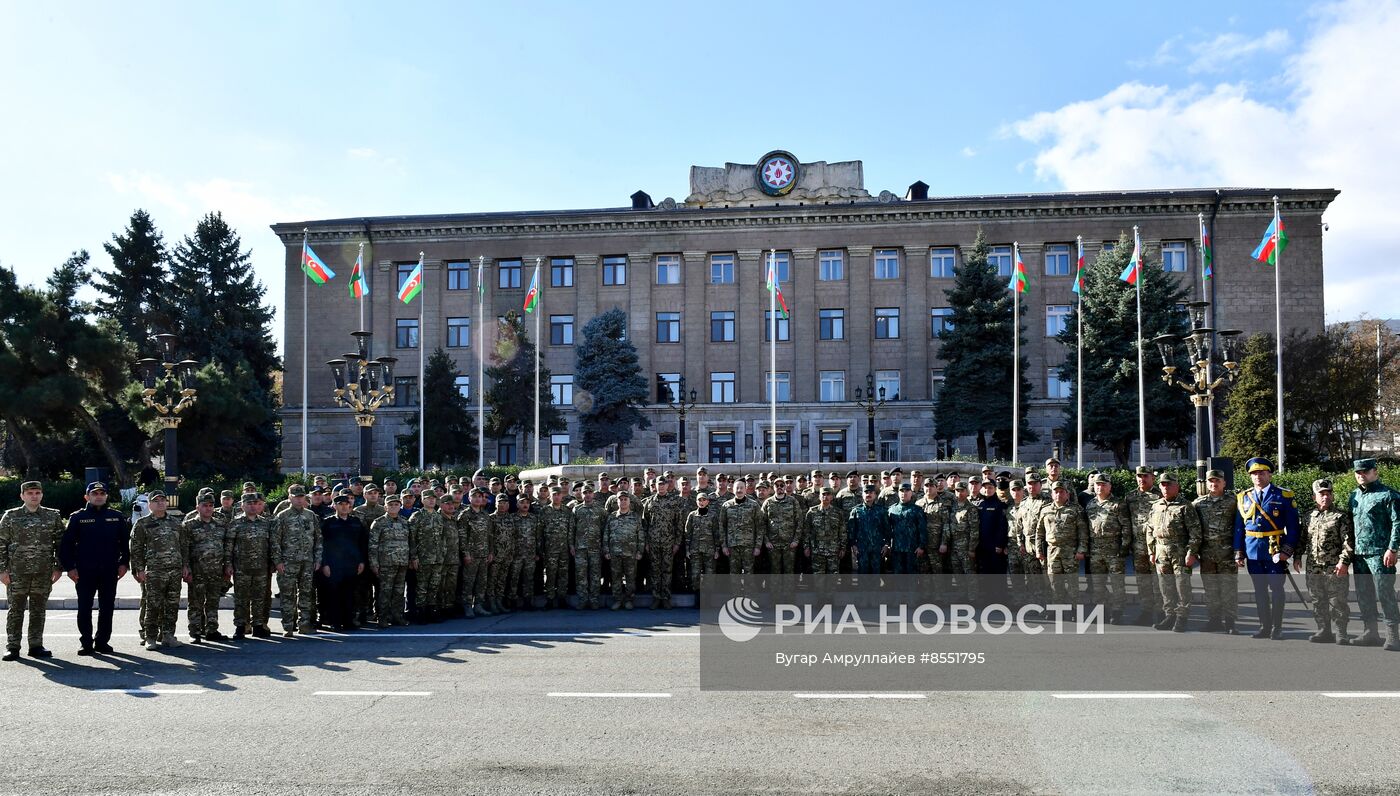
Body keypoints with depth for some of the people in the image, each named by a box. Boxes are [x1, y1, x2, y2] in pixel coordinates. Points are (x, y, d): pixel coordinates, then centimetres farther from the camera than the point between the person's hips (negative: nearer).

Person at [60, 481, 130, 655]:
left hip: (109, 571, 2)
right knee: (84, 608, 2)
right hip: (84, 571, -1)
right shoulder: (77, 517, 2)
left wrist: (124, 563, 3)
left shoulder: (117, 517, 7)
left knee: (107, 608, 6)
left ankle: (102, 641, 15)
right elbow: (66, 543, 1)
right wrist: (69, 567, -6)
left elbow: (125, 542, 11)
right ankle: (86, 642, 12)